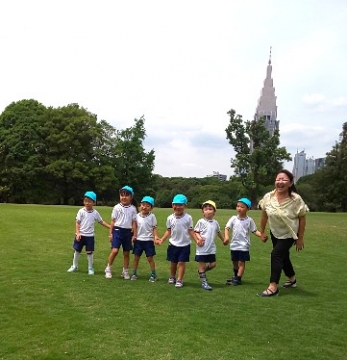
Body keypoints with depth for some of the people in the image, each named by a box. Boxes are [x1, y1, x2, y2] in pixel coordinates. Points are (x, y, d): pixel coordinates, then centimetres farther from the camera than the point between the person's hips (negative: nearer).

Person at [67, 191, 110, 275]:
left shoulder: (95, 213, 0)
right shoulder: (81, 211, -6)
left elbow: (101, 222, 10)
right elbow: (77, 223, -5)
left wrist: (110, 227, 0)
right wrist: (77, 233, -15)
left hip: (90, 236, 0)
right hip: (80, 235, 0)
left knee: (89, 252, 4)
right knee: (77, 251, 11)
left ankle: (90, 268, 17)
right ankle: (74, 266, 28)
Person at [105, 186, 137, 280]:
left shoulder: (133, 209, 1)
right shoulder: (117, 207, -1)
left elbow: (134, 222, 4)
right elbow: (113, 221, 3)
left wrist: (134, 235, 1)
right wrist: (111, 233, 1)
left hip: (128, 232, 2)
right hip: (117, 230, -2)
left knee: (126, 253, 9)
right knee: (115, 251, -13)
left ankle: (125, 271, 23)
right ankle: (108, 269, 6)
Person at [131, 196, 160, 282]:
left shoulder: (152, 216, -4)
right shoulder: (137, 216, 2)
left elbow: (154, 228, -3)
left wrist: (156, 236, -15)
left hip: (148, 240, -2)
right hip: (138, 240, 2)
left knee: (150, 258, 3)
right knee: (136, 257, 9)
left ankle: (153, 274, 14)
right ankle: (134, 273, 20)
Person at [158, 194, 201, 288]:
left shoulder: (188, 218, -10)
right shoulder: (170, 218, -4)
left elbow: (191, 231, -7)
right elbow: (168, 231, 4)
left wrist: (197, 240, -18)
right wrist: (162, 240, -4)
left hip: (184, 245, -2)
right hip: (173, 244, 2)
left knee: (181, 262, 0)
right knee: (173, 262, 15)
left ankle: (179, 280, 10)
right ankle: (172, 277, 35)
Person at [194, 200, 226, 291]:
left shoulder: (215, 223, 6)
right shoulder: (201, 221, -8)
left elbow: (218, 232, 22)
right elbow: (196, 232, -5)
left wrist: (223, 240, 32)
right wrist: (199, 238, -23)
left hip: (211, 248, 5)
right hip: (202, 248, -5)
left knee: (213, 264, 8)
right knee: (202, 265, 3)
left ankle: (201, 271, 33)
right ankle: (204, 282, 12)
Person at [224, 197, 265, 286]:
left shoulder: (249, 220, -5)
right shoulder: (233, 218, -2)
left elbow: (255, 231, -1)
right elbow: (227, 228, -5)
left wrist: (262, 236, -18)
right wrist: (226, 236, -23)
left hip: (244, 245, -3)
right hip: (234, 245, 3)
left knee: (241, 262, 0)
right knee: (234, 261, 17)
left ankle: (238, 279, 8)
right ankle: (236, 275, 36)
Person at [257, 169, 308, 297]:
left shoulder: (296, 199, -26)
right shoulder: (268, 197, -17)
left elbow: (302, 219, -15)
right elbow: (264, 215, -2)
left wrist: (300, 239, -11)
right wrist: (262, 232, 6)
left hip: (289, 234, -4)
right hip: (275, 232, 5)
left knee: (276, 254, -16)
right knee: (283, 256, 18)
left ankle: (273, 287, -8)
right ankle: (292, 279, 43)